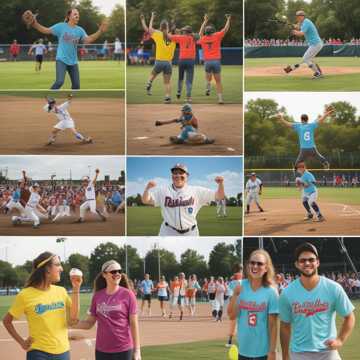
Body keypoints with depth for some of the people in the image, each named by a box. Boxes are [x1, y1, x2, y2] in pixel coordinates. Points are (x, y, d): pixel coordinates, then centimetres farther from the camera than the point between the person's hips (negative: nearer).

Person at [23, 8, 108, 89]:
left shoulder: (80, 30, 5)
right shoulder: (61, 26, -4)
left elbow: (88, 40, -8)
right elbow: (46, 30, -8)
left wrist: (100, 31, -21)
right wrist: (34, 23, -23)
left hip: (73, 62, 5)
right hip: (61, 59, -5)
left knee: (76, 85, 5)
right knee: (60, 81, -23)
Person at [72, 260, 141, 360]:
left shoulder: (127, 294, -6)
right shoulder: (97, 296, 3)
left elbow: (134, 324, -5)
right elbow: (89, 323, 8)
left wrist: (137, 349, -8)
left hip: (123, 350, -3)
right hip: (101, 350, 3)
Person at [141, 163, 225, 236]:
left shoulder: (196, 191, 1)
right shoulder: (163, 191, 2)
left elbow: (219, 196, -1)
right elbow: (145, 200, -4)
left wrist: (220, 184, -21)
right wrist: (148, 188, -24)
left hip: (190, 234, 1)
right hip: (168, 233, -1)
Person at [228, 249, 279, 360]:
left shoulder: (271, 292, -10)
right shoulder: (241, 287, -1)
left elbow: (273, 325, -8)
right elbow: (232, 315, -2)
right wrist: (235, 294, -14)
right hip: (243, 350, 4)